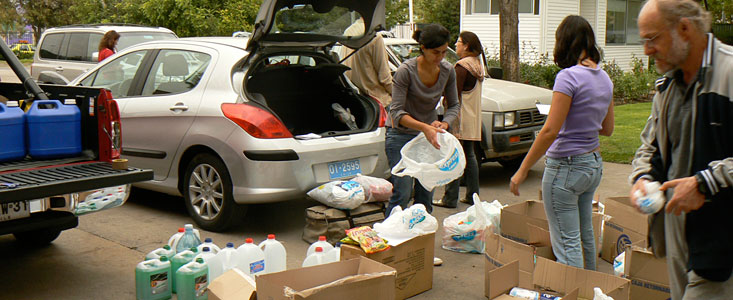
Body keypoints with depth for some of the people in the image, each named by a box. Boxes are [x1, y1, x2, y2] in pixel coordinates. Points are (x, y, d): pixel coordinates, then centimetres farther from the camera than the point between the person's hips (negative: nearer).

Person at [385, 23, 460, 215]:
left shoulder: (447, 71, -4)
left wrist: (443, 124, -16)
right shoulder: (406, 71, -19)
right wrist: (424, 127, -34)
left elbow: (454, 105, 5)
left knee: (426, 194, 4)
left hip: (429, 135, 5)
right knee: (402, 193, -11)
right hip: (401, 134, -5)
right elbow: (396, 112, -20)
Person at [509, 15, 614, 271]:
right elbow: (607, 129, 13)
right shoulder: (604, 78, 6)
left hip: (566, 167, -9)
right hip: (594, 164, 9)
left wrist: (522, 170, -14)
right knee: (585, 235, 22)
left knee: (567, 243, -2)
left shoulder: (568, 76, -17)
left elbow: (550, 131, -20)